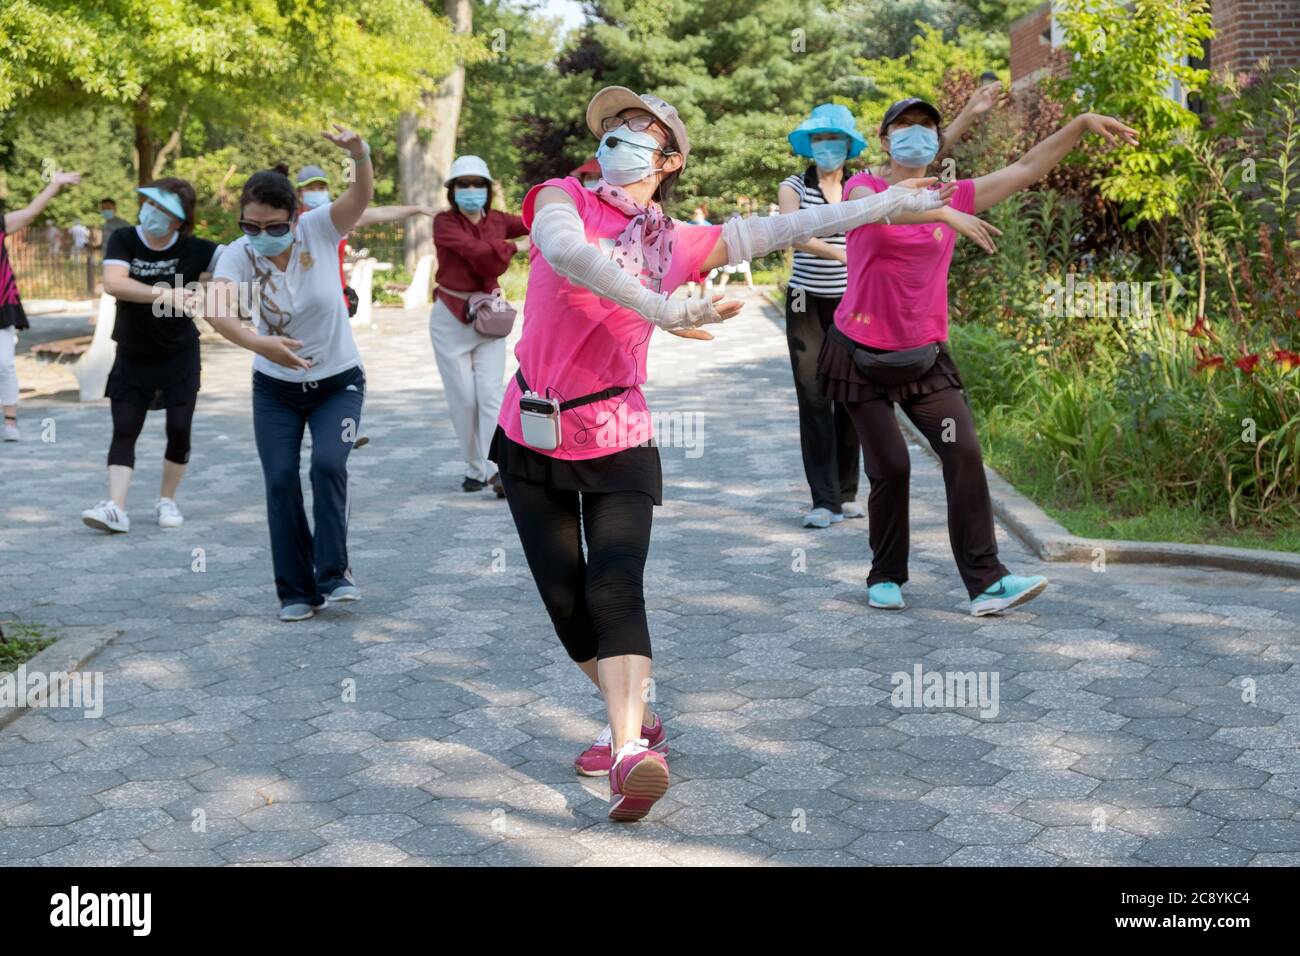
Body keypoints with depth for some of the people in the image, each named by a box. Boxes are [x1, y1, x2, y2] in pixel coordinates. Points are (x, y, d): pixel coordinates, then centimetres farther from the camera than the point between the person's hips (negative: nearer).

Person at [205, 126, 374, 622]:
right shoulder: (238, 254, -18)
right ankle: (297, 591, 9)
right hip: (275, 388, 1)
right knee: (281, 480, -5)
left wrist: (360, 155, -56)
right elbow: (216, 309, -36)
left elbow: (362, 195, -34)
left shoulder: (319, 230, -17)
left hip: (338, 381, -1)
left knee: (328, 465, -20)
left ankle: (333, 572, -2)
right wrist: (259, 343, -54)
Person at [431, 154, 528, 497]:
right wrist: (514, 246, -11)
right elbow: (477, 250, -21)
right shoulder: (444, 222, -9)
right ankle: (475, 467, 15)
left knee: (491, 395, -9)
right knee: (463, 398, 3)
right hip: (451, 318, -2)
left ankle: (497, 470, -16)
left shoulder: (498, 220, 4)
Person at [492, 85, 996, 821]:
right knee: (564, 598, 4)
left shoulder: (678, 243, 5)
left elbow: (786, 229, 5)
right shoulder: (561, 199, -1)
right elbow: (567, 251, -24)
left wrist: (894, 203, 3)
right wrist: (665, 311, -31)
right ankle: (634, 720, 21)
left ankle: (630, 751, -27)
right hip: (532, 437, 1)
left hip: (616, 442, -1)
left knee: (615, 588, -19)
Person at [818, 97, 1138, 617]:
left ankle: (986, 582, -9)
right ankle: (886, 578, 15)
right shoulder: (863, 185, -4)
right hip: (862, 354, -3)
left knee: (964, 453, -11)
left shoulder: (953, 198, 7)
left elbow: (1026, 169, 10)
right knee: (890, 466, -5)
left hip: (923, 355, 3)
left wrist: (1081, 123, 3)